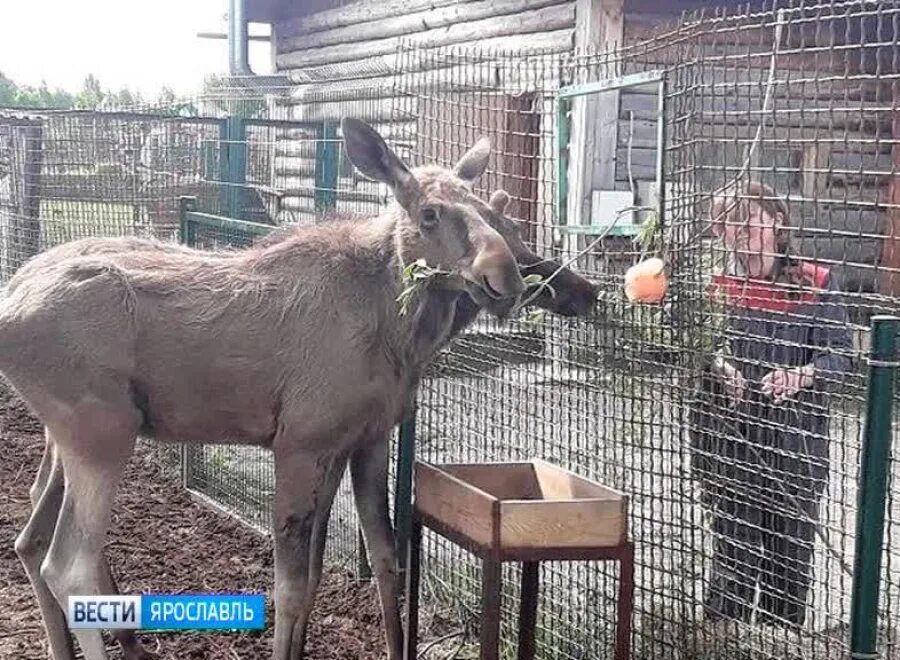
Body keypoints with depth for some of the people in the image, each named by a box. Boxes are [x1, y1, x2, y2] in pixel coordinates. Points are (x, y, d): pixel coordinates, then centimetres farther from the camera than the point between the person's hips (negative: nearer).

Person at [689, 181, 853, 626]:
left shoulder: (816, 284, 2)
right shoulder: (717, 285, 5)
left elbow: (839, 353, -3)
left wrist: (802, 375, -23)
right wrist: (718, 366, -22)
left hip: (795, 441, 1)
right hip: (729, 437, -1)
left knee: (791, 556, 9)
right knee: (735, 556, -2)